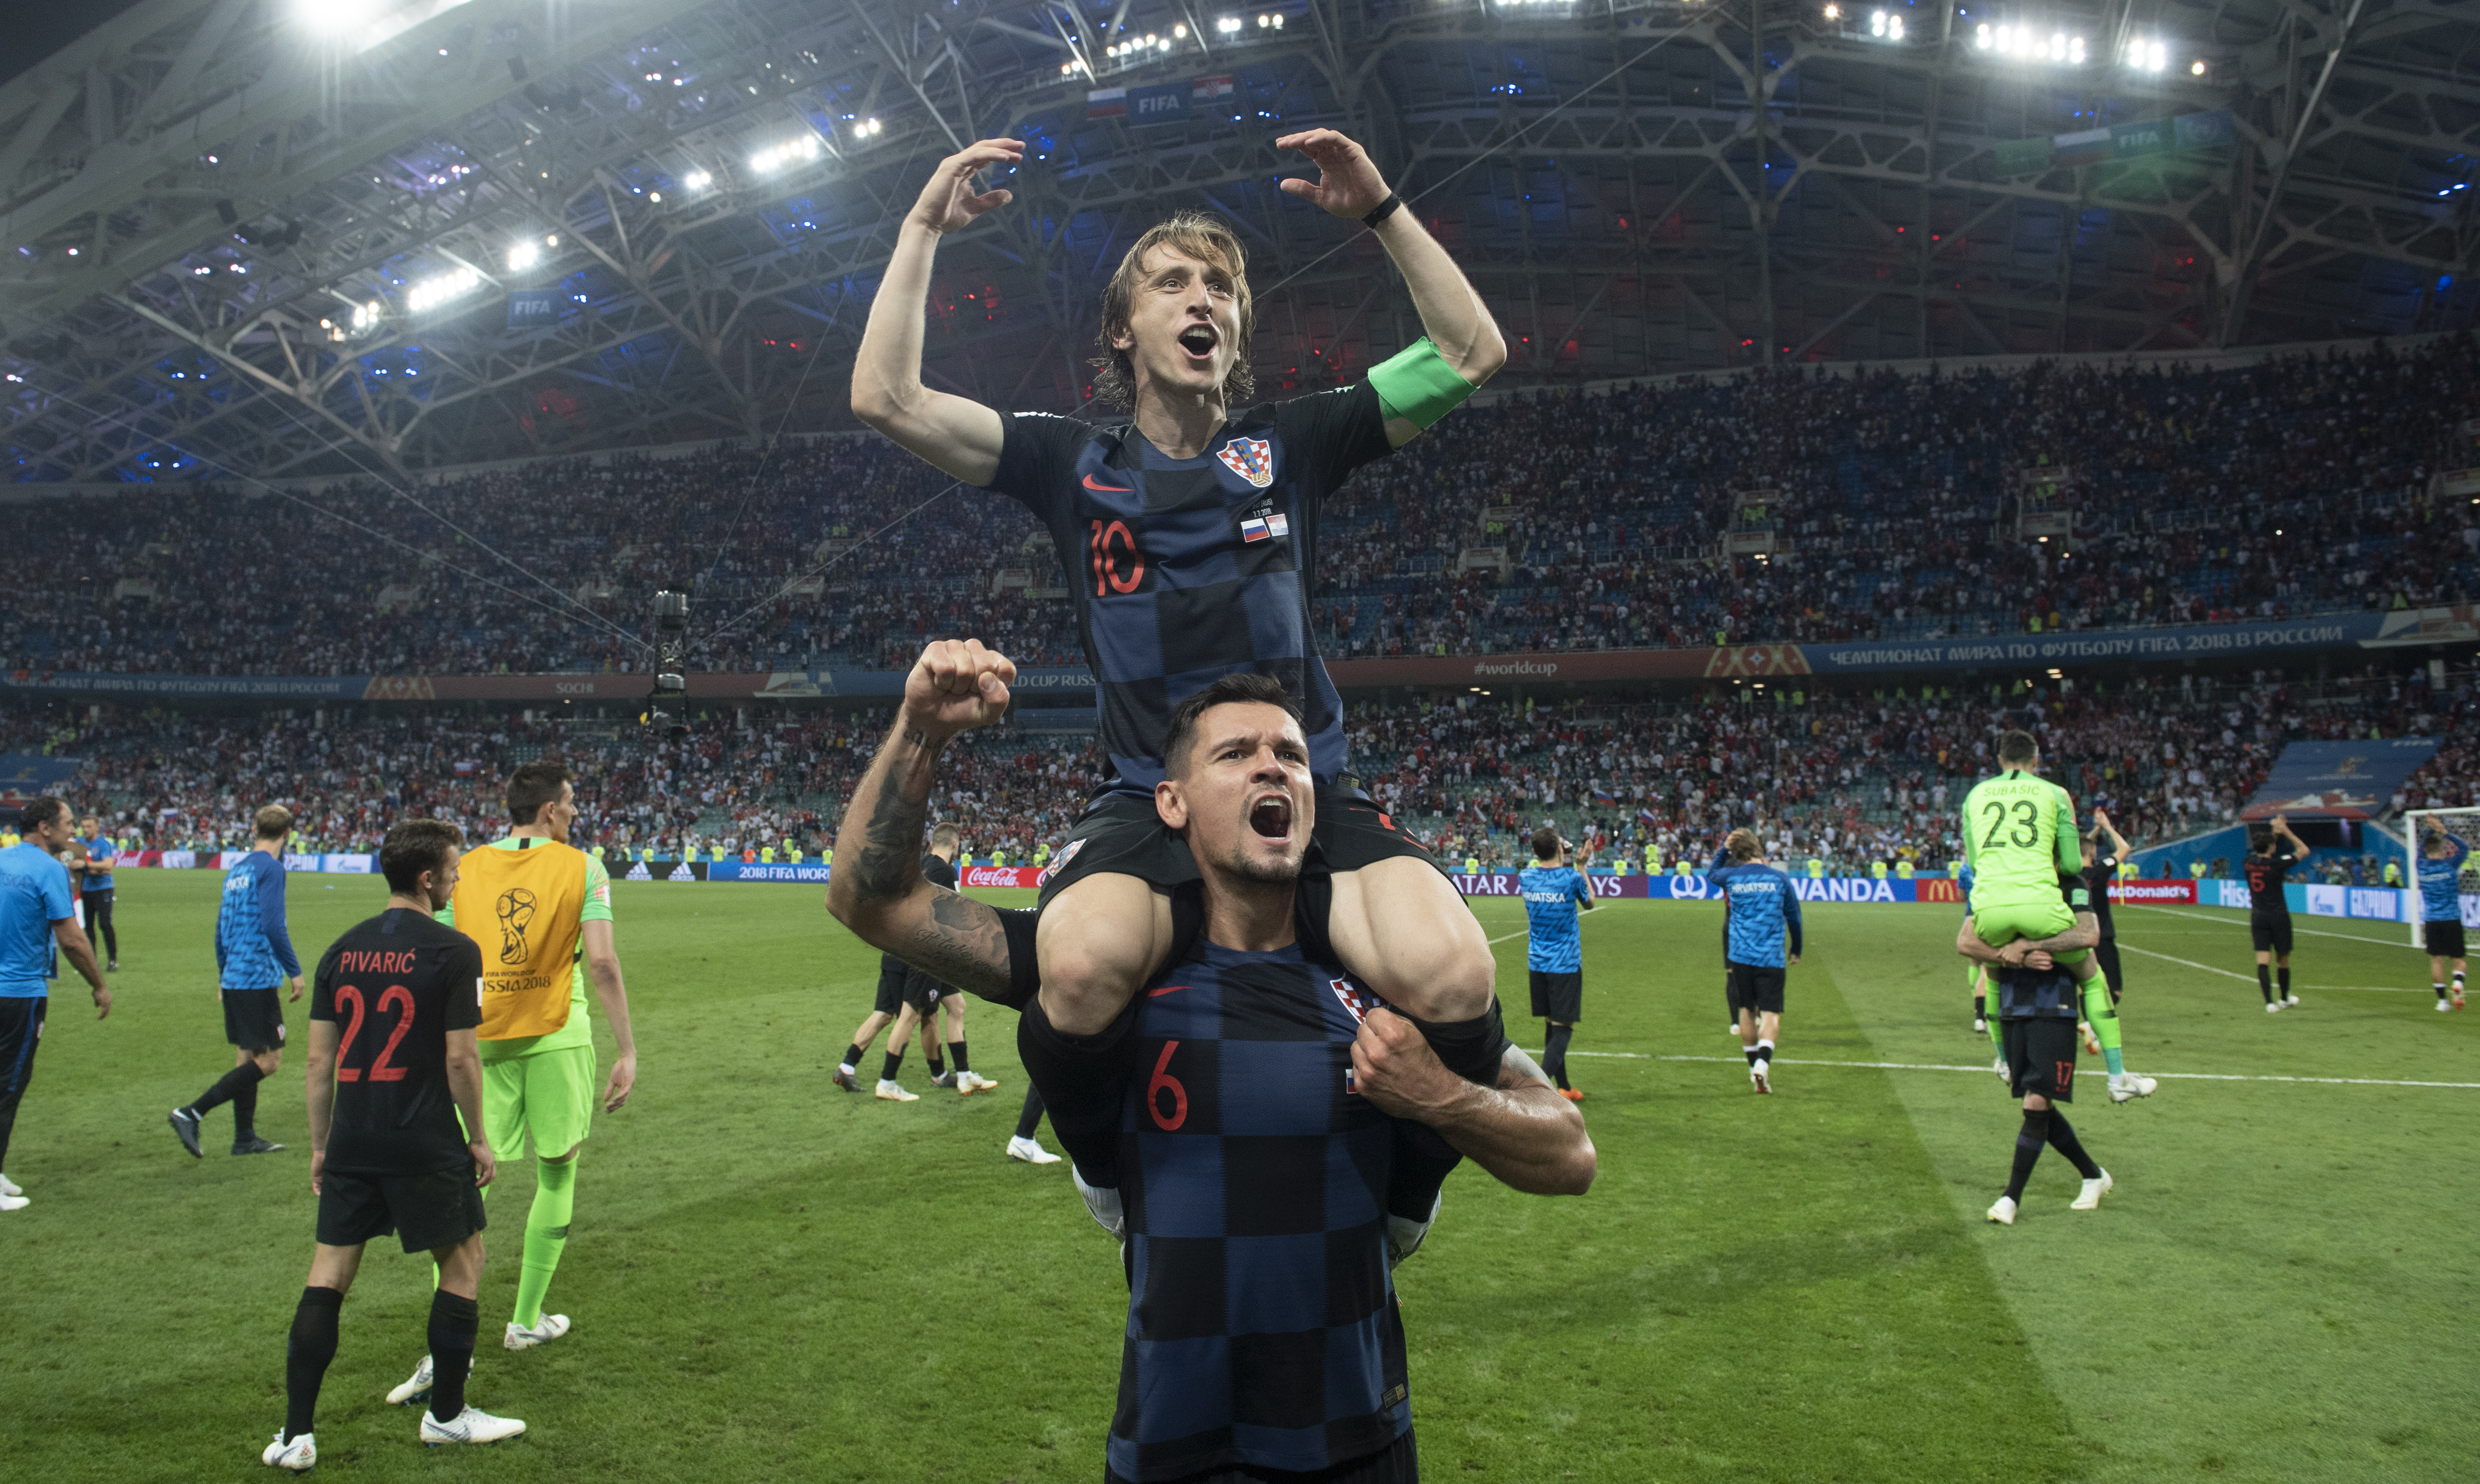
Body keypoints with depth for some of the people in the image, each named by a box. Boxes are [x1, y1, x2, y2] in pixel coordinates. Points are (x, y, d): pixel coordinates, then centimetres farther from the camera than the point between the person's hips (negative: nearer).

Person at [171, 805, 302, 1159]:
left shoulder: (237, 870, 14)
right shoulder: (270, 868, -12)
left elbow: (221, 926, 19)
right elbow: (272, 926, -19)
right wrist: (294, 972, -12)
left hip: (233, 979, 9)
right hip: (258, 979, -9)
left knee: (247, 1057, 14)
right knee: (268, 1060, -5)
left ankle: (245, 1138, 19)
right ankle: (191, 1114, -10)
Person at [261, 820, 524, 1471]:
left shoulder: (343, 950, 6)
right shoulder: (452, 951, -11)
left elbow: (319, 1059, 8)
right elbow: (460, 1058, -12)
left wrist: (320, 1144, 17)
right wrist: (479, 1139, 0)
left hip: (351, 1146, 5)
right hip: (425, 1144, -5)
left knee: (327, 1277, 12)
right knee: (463, 1262, 13)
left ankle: (296, 1435, 14)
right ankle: (446, 1414, 21)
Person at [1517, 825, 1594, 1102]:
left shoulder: (1525, 877, -2)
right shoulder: (1571, 878, -14)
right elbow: (1590, 903, 7)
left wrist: (1560, 861, 23)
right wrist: (1580, 865, 13)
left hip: (1537, 963, 5)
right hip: (1565, 963, -5)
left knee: (1551, 1025, 14)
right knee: (1563, 1027, -3)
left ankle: (1564, 1087, 24)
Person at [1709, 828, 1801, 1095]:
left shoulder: (1731, 877, 0)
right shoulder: (1779, 879, -2)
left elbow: (1711, 874, 25)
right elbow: (1794, 917, 8)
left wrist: (1724, 849, 24)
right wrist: (1796, 950, 21)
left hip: (1740, 955, 2)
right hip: (1771, 958, -2)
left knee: (1746, 1011, 15)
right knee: (1771, 1014, -4)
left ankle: (1754, 1067, 23)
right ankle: (1762, 1063, -24)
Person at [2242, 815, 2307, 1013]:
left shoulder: (2250, 862, 0)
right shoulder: (2277, 864, -14)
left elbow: (2264, 849, 24)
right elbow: (2304, 851, 0)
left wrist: (2275, 831, 24)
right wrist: (2286, 832, 2)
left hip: (2257, 916, 3)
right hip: (2279, 915, -3)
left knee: (2263, 961, -3)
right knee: (2283, 959, 15)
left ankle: (2270, 1002, -12)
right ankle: (2285, 998, 31)